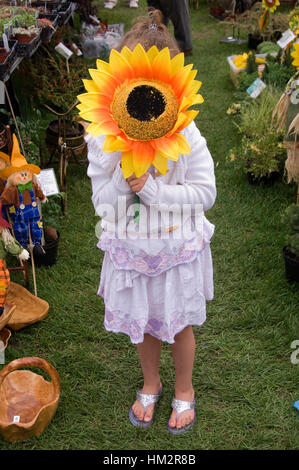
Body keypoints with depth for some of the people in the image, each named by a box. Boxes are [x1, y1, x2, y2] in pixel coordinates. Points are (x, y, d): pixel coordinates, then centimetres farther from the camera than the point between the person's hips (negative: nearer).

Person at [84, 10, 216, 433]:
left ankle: (184, 389, 48)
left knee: (179, 325, 18)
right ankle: (150, 384, 53)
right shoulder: (104, 137, -14)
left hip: (176, 249, -2)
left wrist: (152, 188, -28)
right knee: (141, 323, 22)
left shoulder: (185, 135, -19)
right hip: (131, 249, 2)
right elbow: (100, 202, -11)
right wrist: (122, 179, -32)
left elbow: (205, 192, -17)